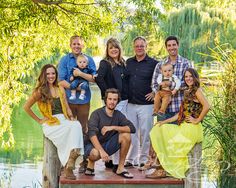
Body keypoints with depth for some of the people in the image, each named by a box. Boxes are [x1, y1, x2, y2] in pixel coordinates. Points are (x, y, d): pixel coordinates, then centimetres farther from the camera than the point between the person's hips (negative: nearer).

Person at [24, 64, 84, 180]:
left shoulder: (60, 89, 19)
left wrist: (71, 117, 0)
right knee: (70, 129, -33)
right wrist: (39, 120, 3)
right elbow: (26, 107, 5)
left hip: (64, 120, 5)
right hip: (50, 123, -4)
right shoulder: (40, 91, 2)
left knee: (77, 125, -31)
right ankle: (68, 168, -29)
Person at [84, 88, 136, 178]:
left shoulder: (118, 115, 1)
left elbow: (132, 128, -12)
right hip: (94, 145, -5)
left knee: (126, 135, -17)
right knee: (95, 153, -40)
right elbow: (92, 135, -26)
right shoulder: (97, 114, -14)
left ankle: (120, 168, -7)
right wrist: (102, 151, -38)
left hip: (108, 145, 5)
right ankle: (91, 164, 0)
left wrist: (113, 127, -24)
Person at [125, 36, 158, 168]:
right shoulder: (128, 62, 12)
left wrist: (155, 93, -6)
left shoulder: (153, 63, -2)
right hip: (130, 103, 4)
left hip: (146, 104, -4)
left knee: (145, 132, 0)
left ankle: (144, 159, 10)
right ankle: (131, 159, 17)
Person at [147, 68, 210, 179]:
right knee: (158, 129, 1)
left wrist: (197, 120, -15)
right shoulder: (187, 92, 19)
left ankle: (163, 170, 7)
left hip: (191, 128, -9)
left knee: (170, 144, -10)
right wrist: (165, 121, 9)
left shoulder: (197, 90, -6)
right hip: (182, 127, 9)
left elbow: (206, 106, -23)